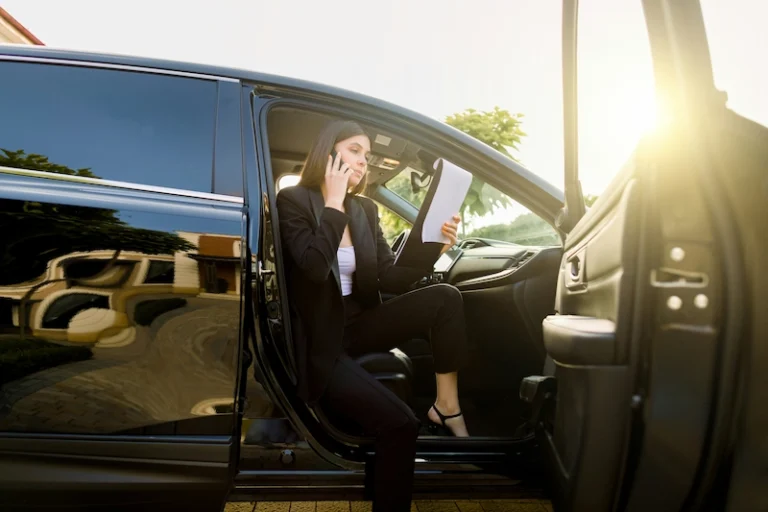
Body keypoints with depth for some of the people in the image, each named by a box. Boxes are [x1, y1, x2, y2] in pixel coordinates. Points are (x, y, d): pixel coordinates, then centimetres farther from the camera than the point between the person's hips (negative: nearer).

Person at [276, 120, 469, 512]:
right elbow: (315, 268, -25)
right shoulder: (294, 201, -7)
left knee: (444, 297, -14)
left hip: (358, 326, 6)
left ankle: (446, 406, -7)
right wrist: (334, 202, -17)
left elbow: (390, 280, 3)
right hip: (320, 344, -6)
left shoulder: (365, 210, 9)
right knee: (399, 423, -24)